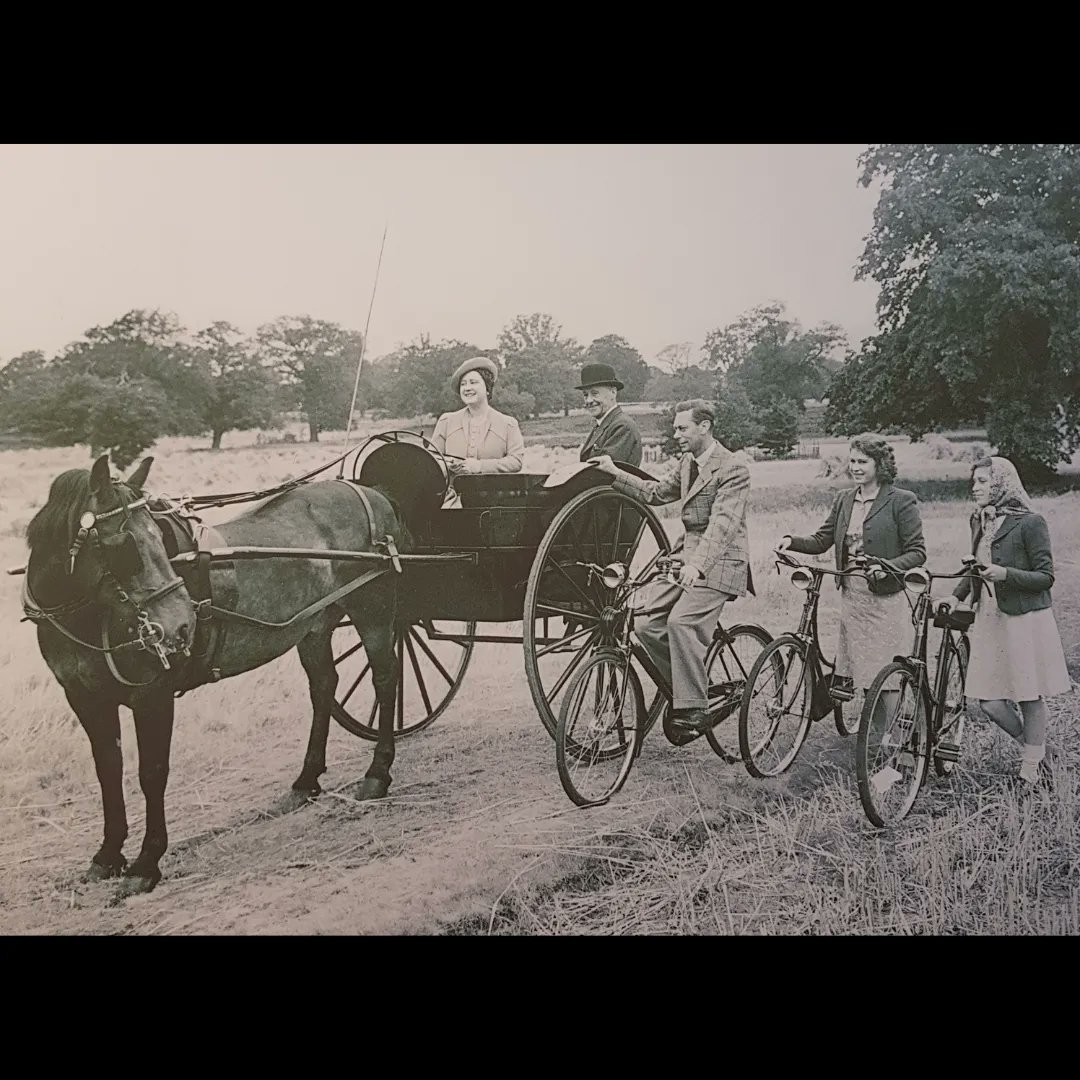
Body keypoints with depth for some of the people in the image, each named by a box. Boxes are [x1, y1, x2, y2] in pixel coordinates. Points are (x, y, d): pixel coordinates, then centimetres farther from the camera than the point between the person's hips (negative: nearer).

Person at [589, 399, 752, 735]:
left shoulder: (733, 469, -14)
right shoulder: (688, 462, 14)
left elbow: (722, 523, -25)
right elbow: (657, 492, 25)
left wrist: (697, 565, -38)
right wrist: (615, 474, 15)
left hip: (718, 559, -8)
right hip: (687, 556, 8)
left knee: (681, 621, -27)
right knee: (648, 624, -6)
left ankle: (694, 709, -18)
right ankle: (684, 690, 8)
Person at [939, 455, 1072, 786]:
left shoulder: (1029, 523, -10)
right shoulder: (979, 522, 10)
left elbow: (1045, 577, -10)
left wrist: (1005, 574, -24)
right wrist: (957, 595, 8)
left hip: (1025, 619, -6)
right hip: (989, 618, 6)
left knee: (1030, 697, 4)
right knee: (989, 701, 3)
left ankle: (1031, 767, 18)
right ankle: (1035, 748, 27)